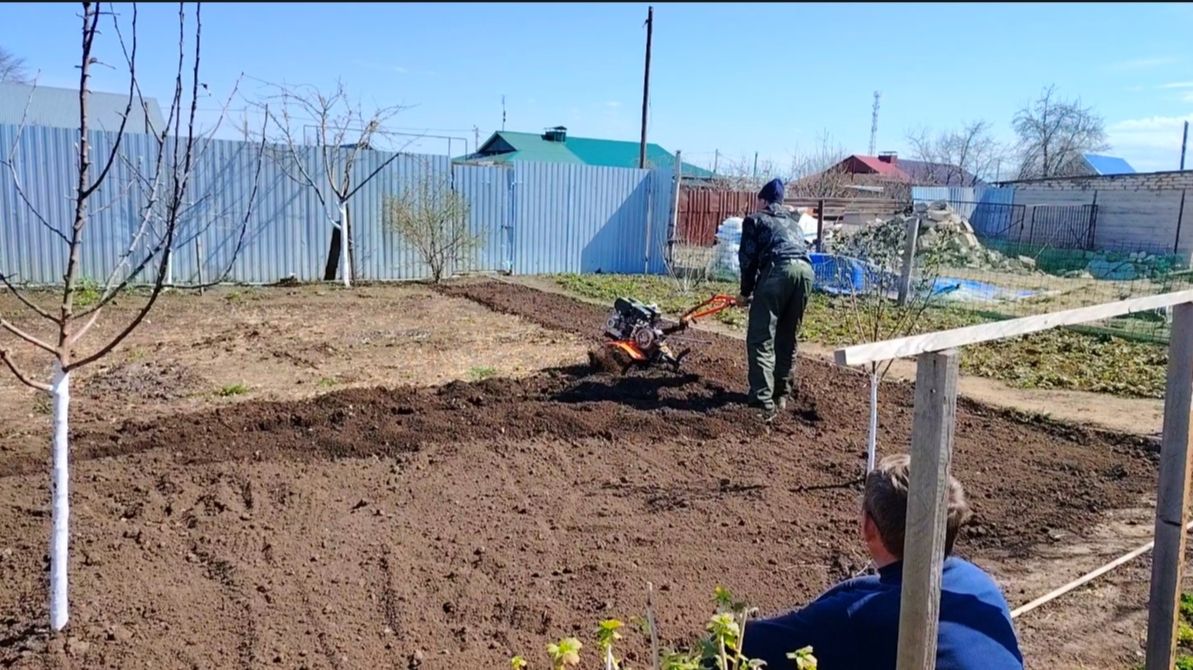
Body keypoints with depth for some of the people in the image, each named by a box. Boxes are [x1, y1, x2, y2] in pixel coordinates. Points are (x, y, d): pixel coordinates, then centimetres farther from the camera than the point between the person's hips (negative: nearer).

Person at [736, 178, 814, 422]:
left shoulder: (755, 219, 19)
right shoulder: (792, 223, 35)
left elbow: (748, 258, 11)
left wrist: (746, 292, 21)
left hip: (778, 269, -6)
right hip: (805, 269, 6)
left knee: (761, 339, -5)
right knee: (787, 338, 18)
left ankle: (763, 401, -15)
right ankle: (781, 394, 25)